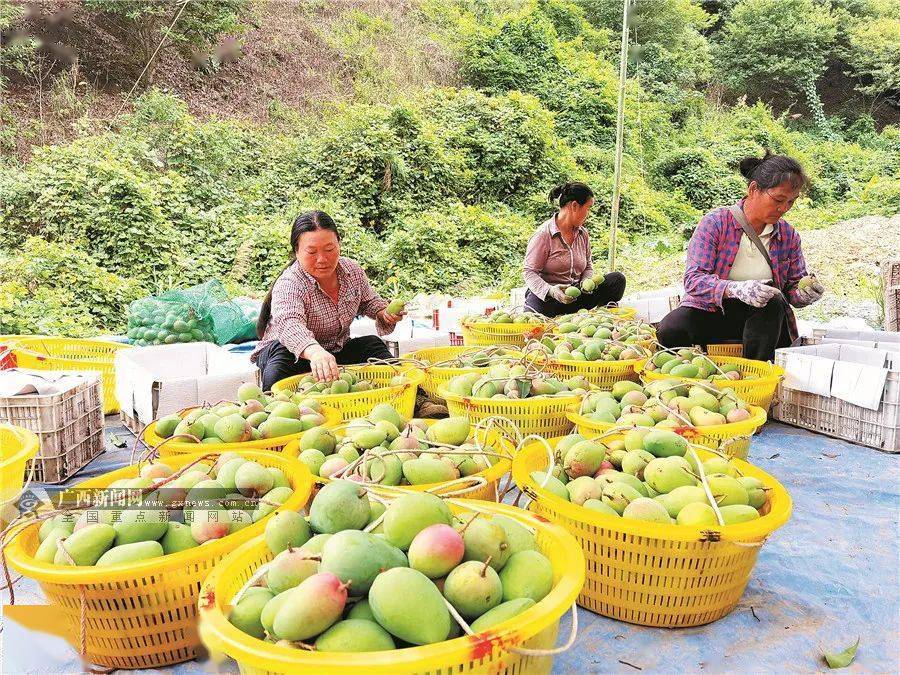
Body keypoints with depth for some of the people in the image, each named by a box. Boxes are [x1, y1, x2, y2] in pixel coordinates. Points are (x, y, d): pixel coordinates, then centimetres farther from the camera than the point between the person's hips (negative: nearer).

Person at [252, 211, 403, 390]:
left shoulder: (352, 270, -7)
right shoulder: (288, 284, -28)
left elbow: (369, 302, 13)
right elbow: (289, 325, -49)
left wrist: (384, 313, -11)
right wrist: (315, 352, -71)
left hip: (338, 350, 6)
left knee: (373, 344, -14)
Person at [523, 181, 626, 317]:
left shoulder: (583, 233, 11)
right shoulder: (543, 235, -10)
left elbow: (588, 266, 21)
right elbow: (530, 272, -13)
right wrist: (550, 290, -31)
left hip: (575, 295, 6)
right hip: (544, 296, -6)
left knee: (617, 279, -10)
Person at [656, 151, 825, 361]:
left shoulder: (789, 235, 4)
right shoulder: (716, 222, -10)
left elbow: (793, 288, 12)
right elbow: (693, 280, -19)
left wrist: (803, 294, -14)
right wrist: (736, 289, -37)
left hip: (761, 320, 3)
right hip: (709, 312, -3)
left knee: (773, 302, -32)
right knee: (670, 329, -34)